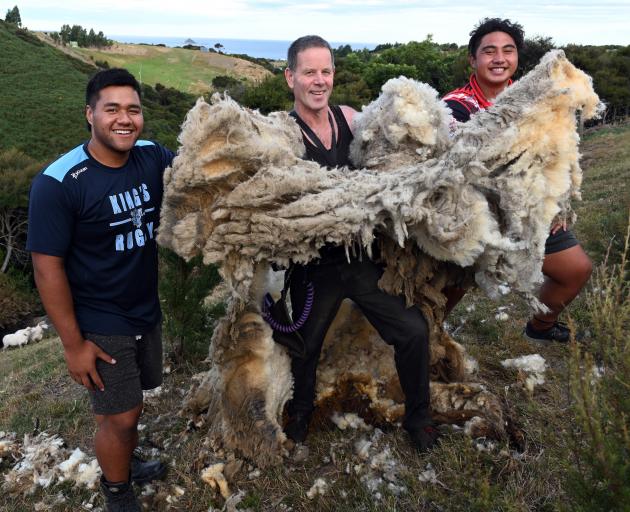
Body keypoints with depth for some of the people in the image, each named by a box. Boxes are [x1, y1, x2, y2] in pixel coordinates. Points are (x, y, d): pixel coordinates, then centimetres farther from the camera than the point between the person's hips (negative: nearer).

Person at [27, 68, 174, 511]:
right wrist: (73, 343, -14)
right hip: (100, 325, -5)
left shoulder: (152, 157, -8)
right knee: (120, 416, 7)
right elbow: (47, 266, -18)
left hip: (147, 312, 5)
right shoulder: (58, 183, -23)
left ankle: (125, 463, 49)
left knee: (131, 405, 21)